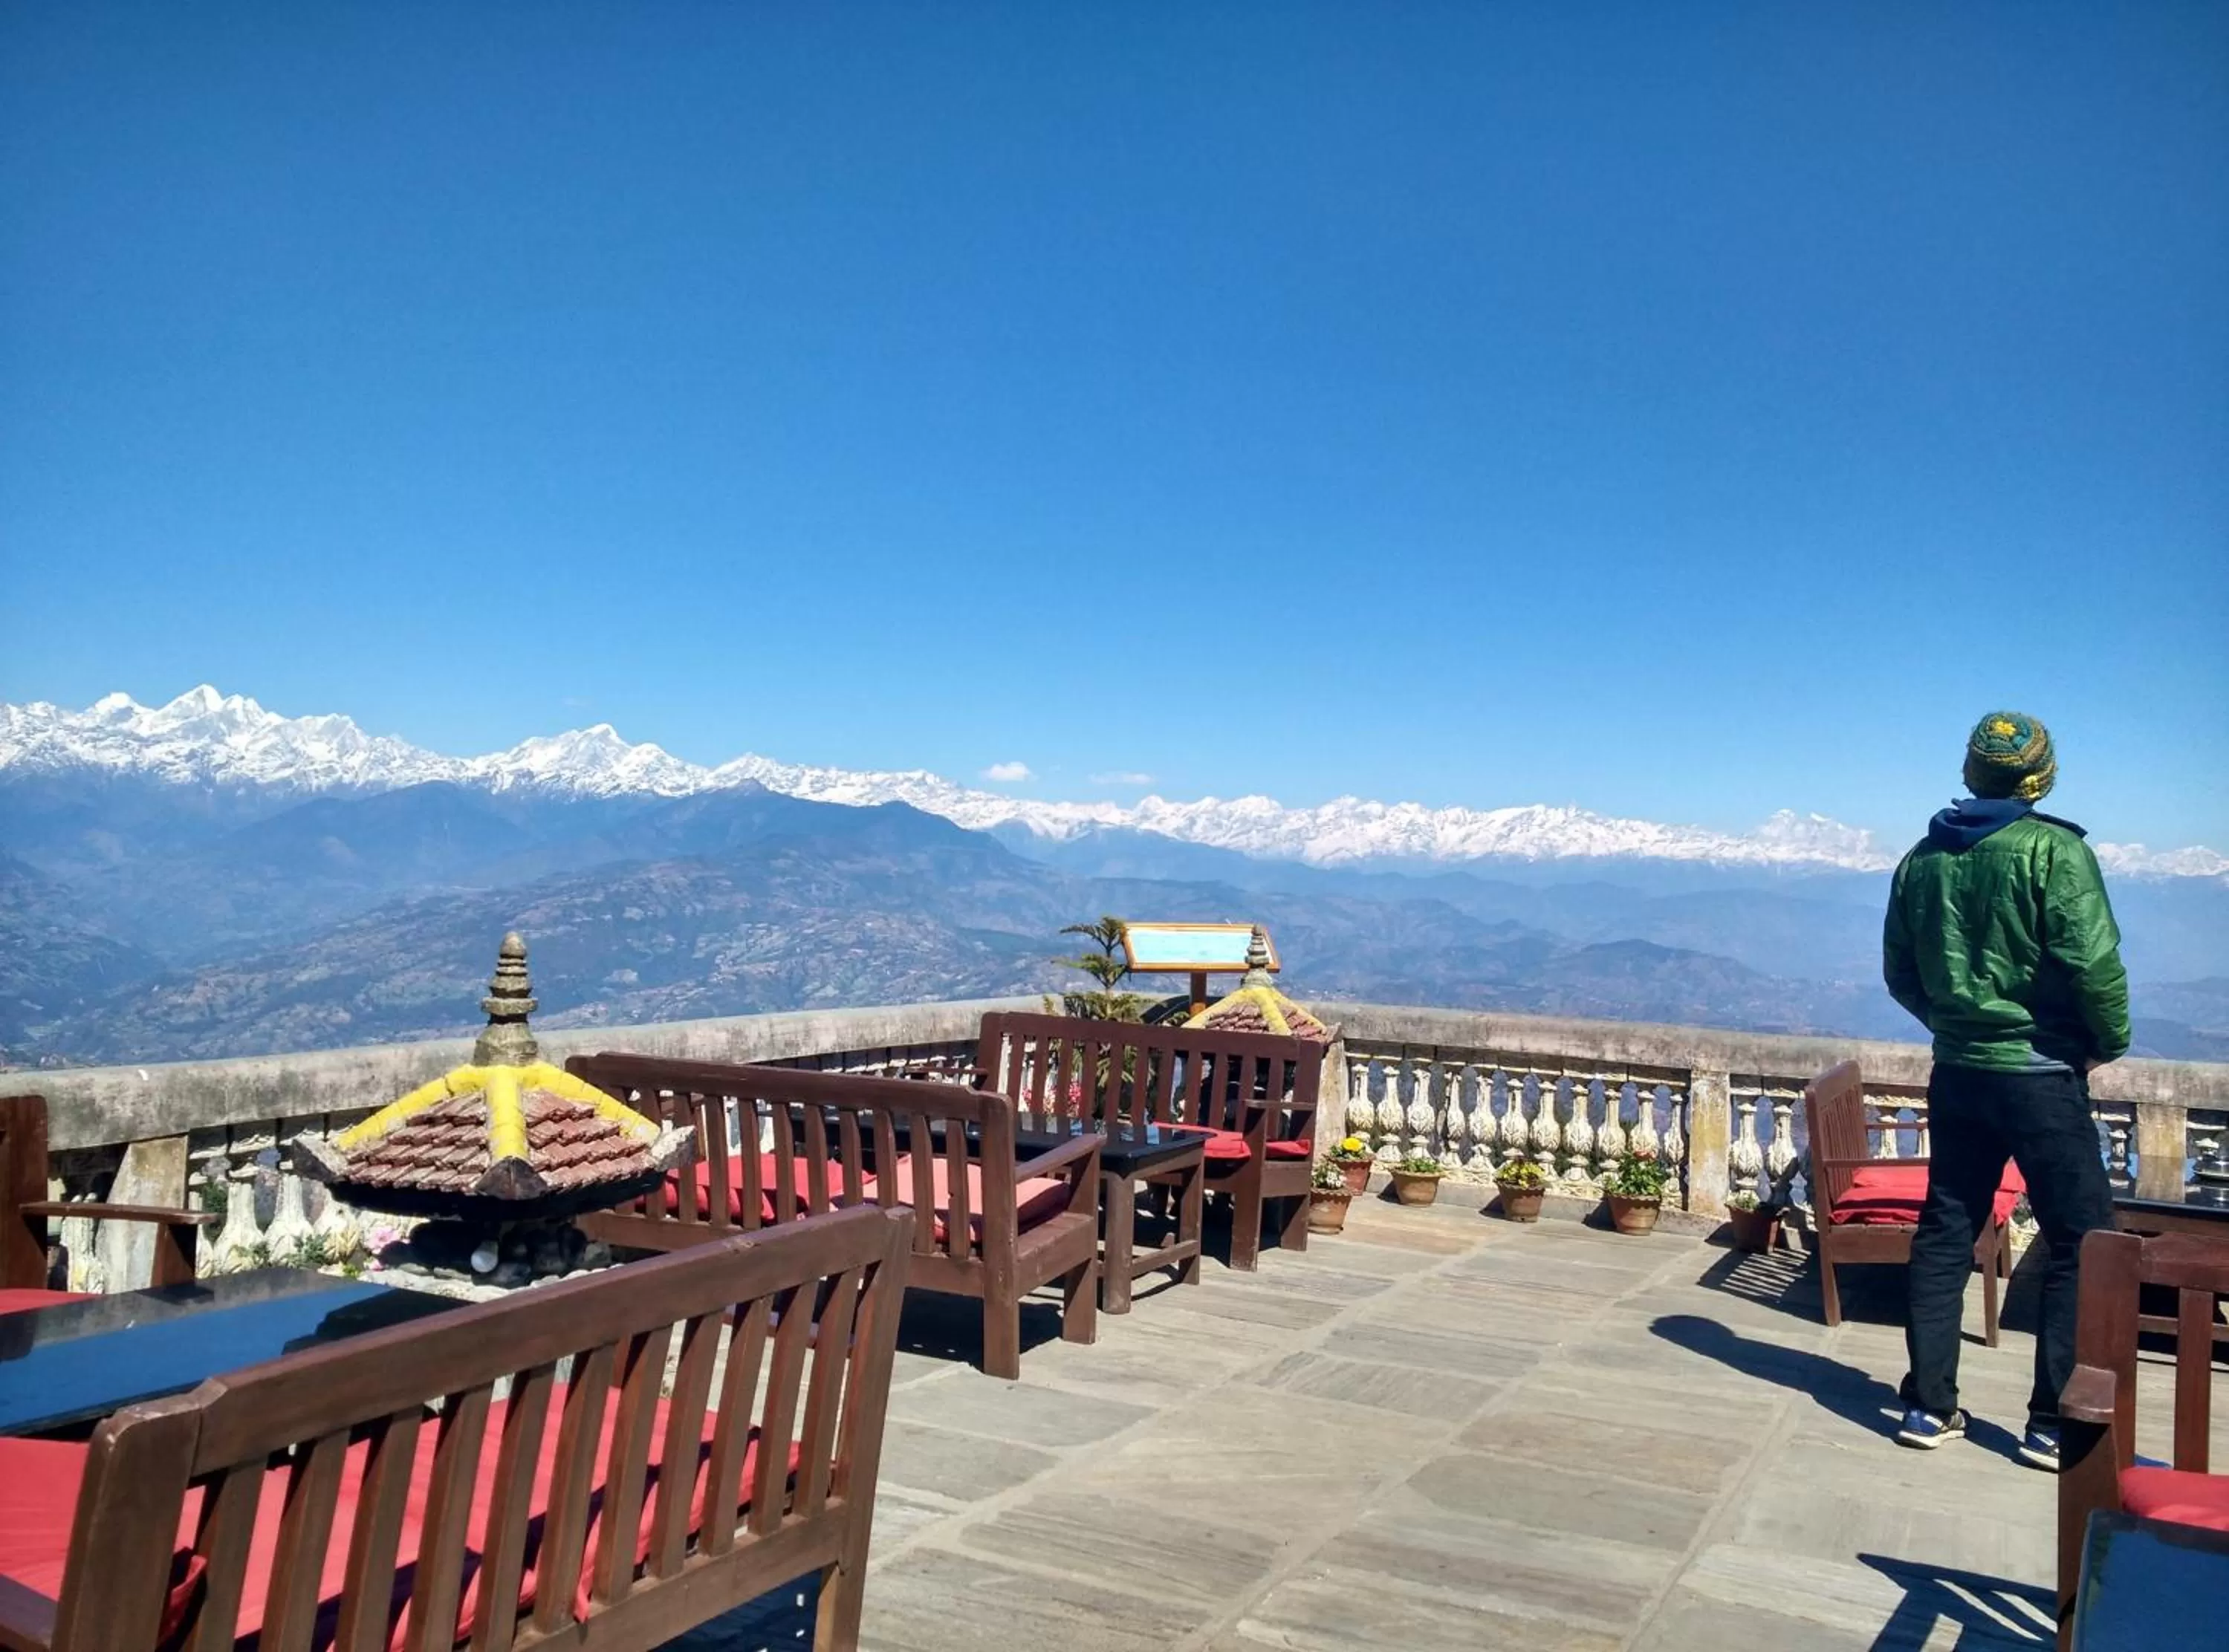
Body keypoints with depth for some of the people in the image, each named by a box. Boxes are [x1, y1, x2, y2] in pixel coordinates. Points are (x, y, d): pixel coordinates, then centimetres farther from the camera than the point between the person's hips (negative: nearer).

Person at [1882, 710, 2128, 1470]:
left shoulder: (1923, 858, 6)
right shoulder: (2053, 849, -12)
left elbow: (1900, 973, 11)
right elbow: (2094, 963, -17)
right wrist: (2110, 1042, -1)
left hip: (1957, 1074, 6)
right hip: (2041, 1076, -6)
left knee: (1944, 1235, 11)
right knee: (2082, 1246, 5)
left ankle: (1930, 1406, 16)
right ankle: (2055, 1424, 8)